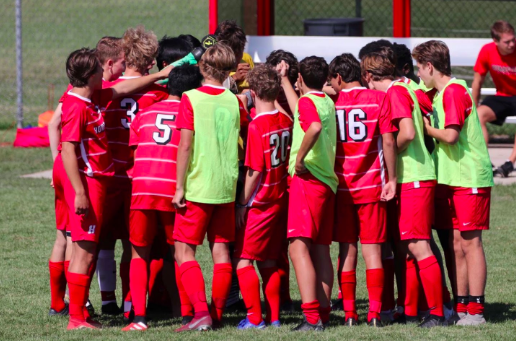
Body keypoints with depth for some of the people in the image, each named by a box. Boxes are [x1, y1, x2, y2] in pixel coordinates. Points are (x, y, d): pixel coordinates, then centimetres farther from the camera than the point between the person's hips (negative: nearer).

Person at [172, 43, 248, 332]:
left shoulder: (191, 99, -9)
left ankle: (201, 312, -15)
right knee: (221, 250, 10)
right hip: (226, 188, 4)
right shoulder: (235, 102, 4)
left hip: (197, 186, -4)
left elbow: (185, 145, -12)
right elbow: (244, 143, 13)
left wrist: (179, 187, -9)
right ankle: (217, 315, 12)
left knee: (185, 251, -1)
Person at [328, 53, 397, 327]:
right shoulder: (379, 99, -2)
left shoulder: (332, 103, 1)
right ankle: (374, 312, -4)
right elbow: (388, 142, -6)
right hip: (372, 186, -1)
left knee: (347, 250, 7)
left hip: (342, 186, 1)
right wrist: (392, 179, -2)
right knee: (372, 248, 1)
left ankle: (349, 313, 4)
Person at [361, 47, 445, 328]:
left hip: (414, 180, -10)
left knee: (418, 247, -10)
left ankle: (437, 313, -10)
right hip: (410, 180, 10)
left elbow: (407, 134, -22)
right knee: (408, 247, 12)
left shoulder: (395, 92, -11)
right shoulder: (400, 90, 17)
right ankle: (410, 311, 16)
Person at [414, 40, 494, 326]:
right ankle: (462, 305, 13)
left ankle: (475, 310, -8)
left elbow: (450, 135, -22)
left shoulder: (454, 91, -14)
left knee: (470, 242, -8)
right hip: (455, 180, 10)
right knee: (458, 243, 9)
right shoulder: (443, 92, 16)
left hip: (469, 180, -10)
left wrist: (425, 127, -7)